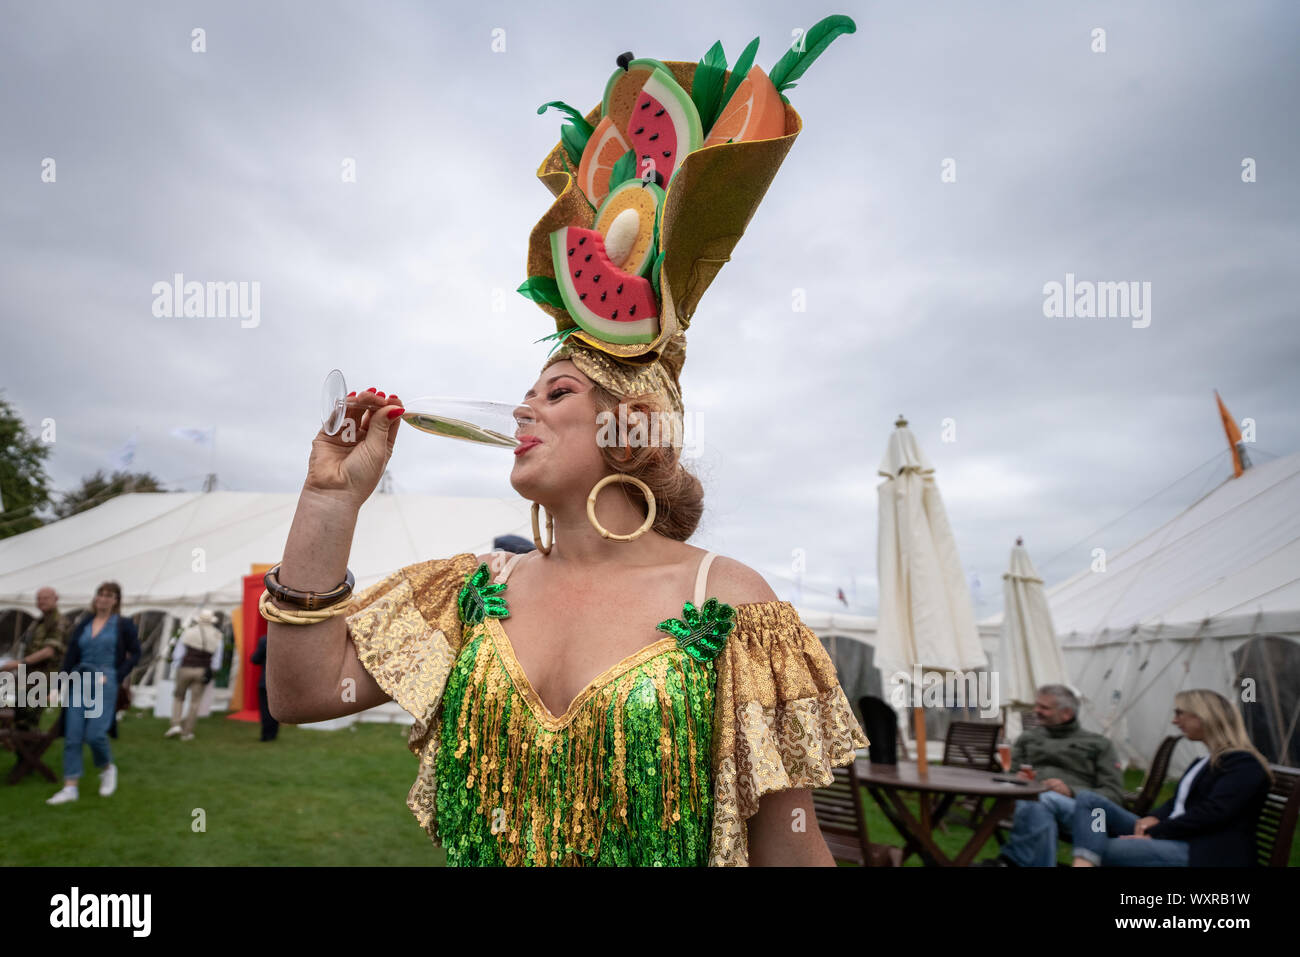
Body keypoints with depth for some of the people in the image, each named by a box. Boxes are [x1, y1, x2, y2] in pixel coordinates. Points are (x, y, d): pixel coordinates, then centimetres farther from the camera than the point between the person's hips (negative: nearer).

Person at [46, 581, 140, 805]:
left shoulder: (123, 625, 1)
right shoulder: (83, 625, 12)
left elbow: (135, 654, 2)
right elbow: (70, 657, 10)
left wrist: (116, 675, -8)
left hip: (105, 684, -4)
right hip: (79, 681, 4)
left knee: (95, 734, -11)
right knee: (72, 736, 0)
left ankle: (107, 768, 17)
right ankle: (70, 787, 6)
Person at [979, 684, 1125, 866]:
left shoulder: (1098, 744, 22)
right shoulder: (1028, 738, 30)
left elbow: (1114, 794, 9)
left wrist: (1072, 792, -9)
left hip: (1077, 811, -1)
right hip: (1027, 801, 2)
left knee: (1044, 801, -39)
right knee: (1038, 810, -39)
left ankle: (1008, 861, -40)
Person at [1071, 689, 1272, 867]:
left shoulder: (1244, 764, -5)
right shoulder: (1206, 762, 25)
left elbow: (1211, 813, -16)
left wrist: (1154, 833, -16)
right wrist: (1154, 818, -2)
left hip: (1205, 854, -9)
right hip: (1177, 839, 9)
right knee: (1089, 799, -9)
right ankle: (1083, 864, -32)